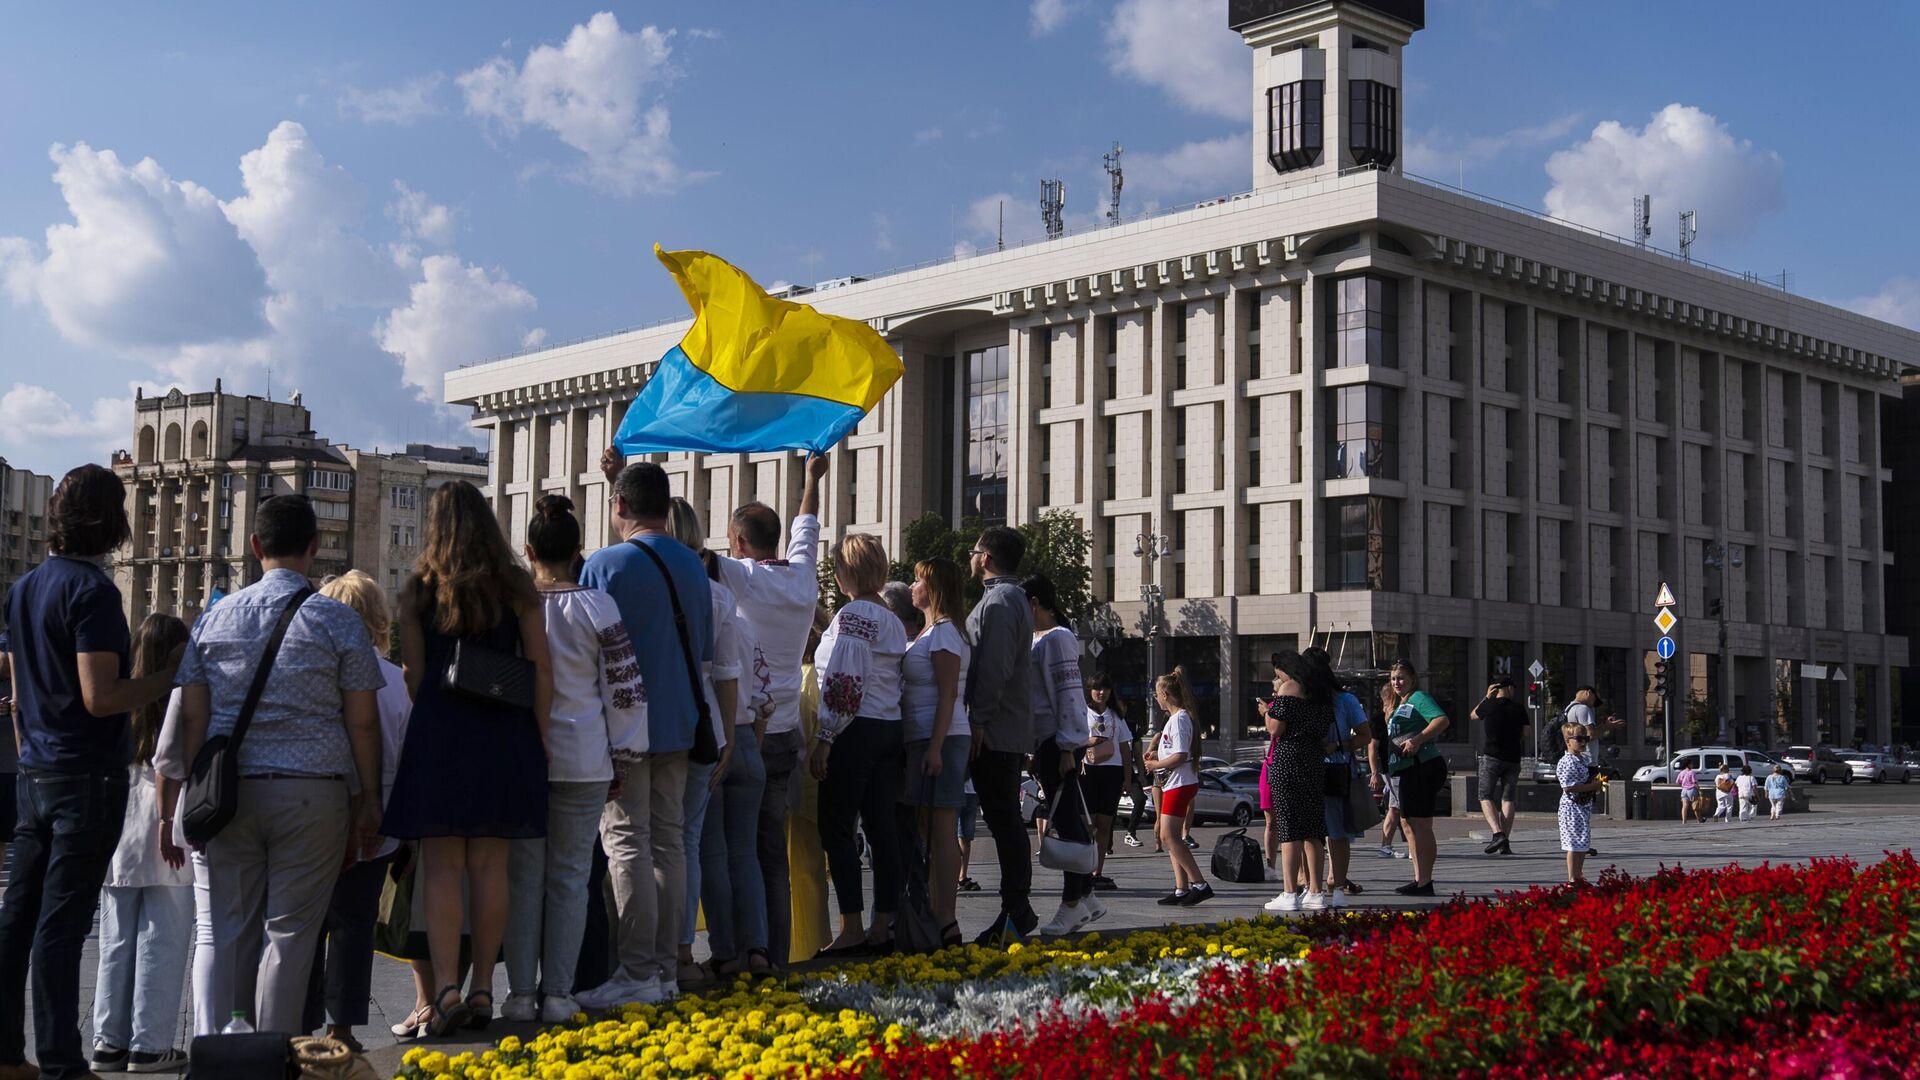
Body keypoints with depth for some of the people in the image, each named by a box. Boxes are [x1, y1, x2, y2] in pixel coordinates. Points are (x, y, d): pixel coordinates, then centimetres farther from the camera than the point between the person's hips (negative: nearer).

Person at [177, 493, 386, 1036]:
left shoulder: (214, 618, 8)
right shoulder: (337, 620, -2)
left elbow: (192, 716, 7)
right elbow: (363, 722, -2)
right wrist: (369, 800, 5)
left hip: (231, 789, 3)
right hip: (312, 789, -3)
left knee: (230, 930, 10)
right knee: (290, 930, 1)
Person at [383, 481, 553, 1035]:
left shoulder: (418, 590, 2)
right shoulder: (517, 586, 2)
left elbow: (414, 674, 5)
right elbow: (540, 667, 0)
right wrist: (539, 734, 7)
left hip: (438, 732, -1)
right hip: (504, 735, 1)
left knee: (441, 867, 1)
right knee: (490, 866, 7)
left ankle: (446, 989, -10)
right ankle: (482, 988, 11)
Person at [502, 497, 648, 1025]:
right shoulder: (597, 607, -6)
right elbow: (626, 690, -4)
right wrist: (624, 758, 7)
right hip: (583, 760, -1)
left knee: (523, 876, 9)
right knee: (570, 876, 7)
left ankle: (521, 993, 12)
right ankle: (557, 994, 9)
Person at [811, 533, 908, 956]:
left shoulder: (852, 615, -11)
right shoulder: (892, 620, 16)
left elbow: (845, 683, -17)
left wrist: (824, 739, -15)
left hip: (856, 731, -9)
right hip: (890, 730, 9)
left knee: (837, 829, -4)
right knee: (882, 828, 7)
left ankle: (851, 930, -7)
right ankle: (883, 928, 9)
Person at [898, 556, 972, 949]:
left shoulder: (944, 633, -10)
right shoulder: (928, 632, 21)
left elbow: (948, 695, -17)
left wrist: (935, 747, -22)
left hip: (940, 739, -10)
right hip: (922, 740, 10)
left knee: (940, 829, -10)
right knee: (926, 830, 11)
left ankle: (946, 923, -11)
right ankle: (935, 914, 15)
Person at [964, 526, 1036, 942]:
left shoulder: (998, 601, -13)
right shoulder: (1012, 598, 20)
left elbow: (994, 669, -21)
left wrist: (978, 720, -20)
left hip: (995, 732, -10)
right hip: (1012, 732, 10)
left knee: (1003, 820, -8)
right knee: (1008, 820, 12)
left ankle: (1015, 913, -7)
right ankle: (1017, 909, 16)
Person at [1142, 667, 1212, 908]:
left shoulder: (1179, 719, -14)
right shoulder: (1176, 717, 18)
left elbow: (1180, 756, -21)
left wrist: (1155, 765, -12)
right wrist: (1157, 755, 13)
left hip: (1180, 783, -11)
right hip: (1174, 783, 11)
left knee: (1169, 836, -14)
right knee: (1169, 836, 9)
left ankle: (1199, 884, -15)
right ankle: (1181, 889, 10)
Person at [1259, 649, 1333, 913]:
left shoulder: (1289, 689, -7)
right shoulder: (1321, 692, 15)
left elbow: (1275, 729, -13)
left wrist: (1266, 712, 8)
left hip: (1287, 762, -7)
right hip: (1315, 763, 7)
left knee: (1288, 826, -7)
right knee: (1312, 828, 10)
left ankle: (1290, 894, -10)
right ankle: (1316, 892, 12)